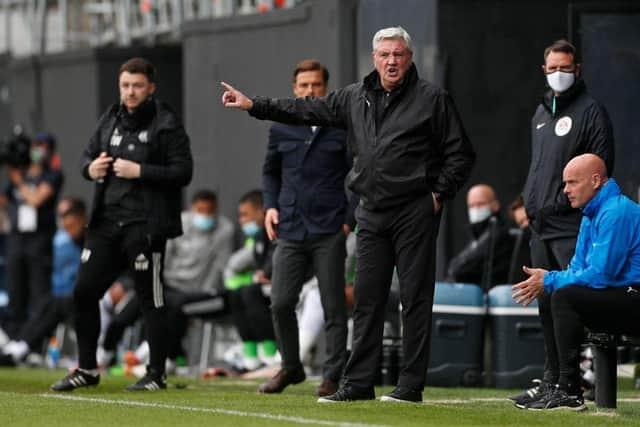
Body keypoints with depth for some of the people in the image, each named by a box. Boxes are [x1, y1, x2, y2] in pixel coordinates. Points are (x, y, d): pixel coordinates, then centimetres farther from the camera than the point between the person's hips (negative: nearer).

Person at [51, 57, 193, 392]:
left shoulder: (166, 124, -6)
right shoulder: (110, 120, 13)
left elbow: (183, 172, -12)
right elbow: (88, 154, 23)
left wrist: (139, 171, -19)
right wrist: (90, 168, -1)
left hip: (145, 226, -7)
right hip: (106, 222, 7)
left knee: (150, 298, -1)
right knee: (84, 292, 6)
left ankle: (157, 373, 8)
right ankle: (87, 368, 19)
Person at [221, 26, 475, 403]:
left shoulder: (432, 99, -3)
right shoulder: (355, 98, 12)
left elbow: (461, 154, 0)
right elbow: (307, 110, 18)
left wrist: (439, 194, -7)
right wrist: (253, 105, 15)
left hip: (415, 213, -6)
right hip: (372, 214, 6)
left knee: (416, 298, -3)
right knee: (367, 299, 6)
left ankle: (412, 384, -1)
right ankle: (359, 382, 10)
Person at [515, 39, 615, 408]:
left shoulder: (591, 111, -4)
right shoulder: (542, 112, 20)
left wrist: (564, 202, -16)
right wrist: (530, 201, 12)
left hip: (572, 226, -8)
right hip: (541, 226, 8)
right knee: (547, 305, 11)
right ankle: (552, 379, 17)